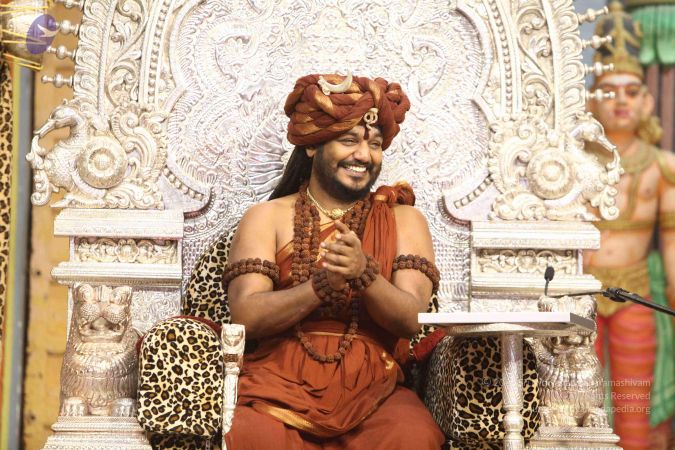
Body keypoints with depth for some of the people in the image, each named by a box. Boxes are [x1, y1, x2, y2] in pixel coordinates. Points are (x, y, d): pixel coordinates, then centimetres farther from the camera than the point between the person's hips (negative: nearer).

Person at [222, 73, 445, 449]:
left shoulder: (404, 220, 13)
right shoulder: (268, 217, 10)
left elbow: (412, 320, -1)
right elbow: (247, 315, -4)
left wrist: (364, 274, -20)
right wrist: (322, 285, -19)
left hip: (372, 388, 1)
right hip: (281, 383, -1)